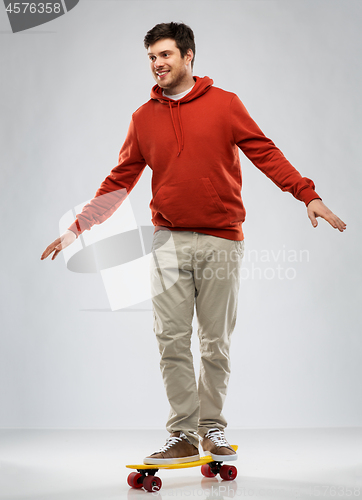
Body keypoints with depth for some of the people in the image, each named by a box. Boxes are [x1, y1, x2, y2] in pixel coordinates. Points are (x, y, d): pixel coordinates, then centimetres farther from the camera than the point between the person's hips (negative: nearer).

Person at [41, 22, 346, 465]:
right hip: (169, 241, 2)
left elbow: (264, 153, 1)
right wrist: (77, 227, 9)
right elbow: (120, 180, 14)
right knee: (172, 341, -3)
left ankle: (212, 427, 16)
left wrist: (307, 194, -11)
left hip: (220, 241, -1)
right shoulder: (144, 117, 10)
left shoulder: (225, 104, 4)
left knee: (216, 343, 4)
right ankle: (183, 435, 4)